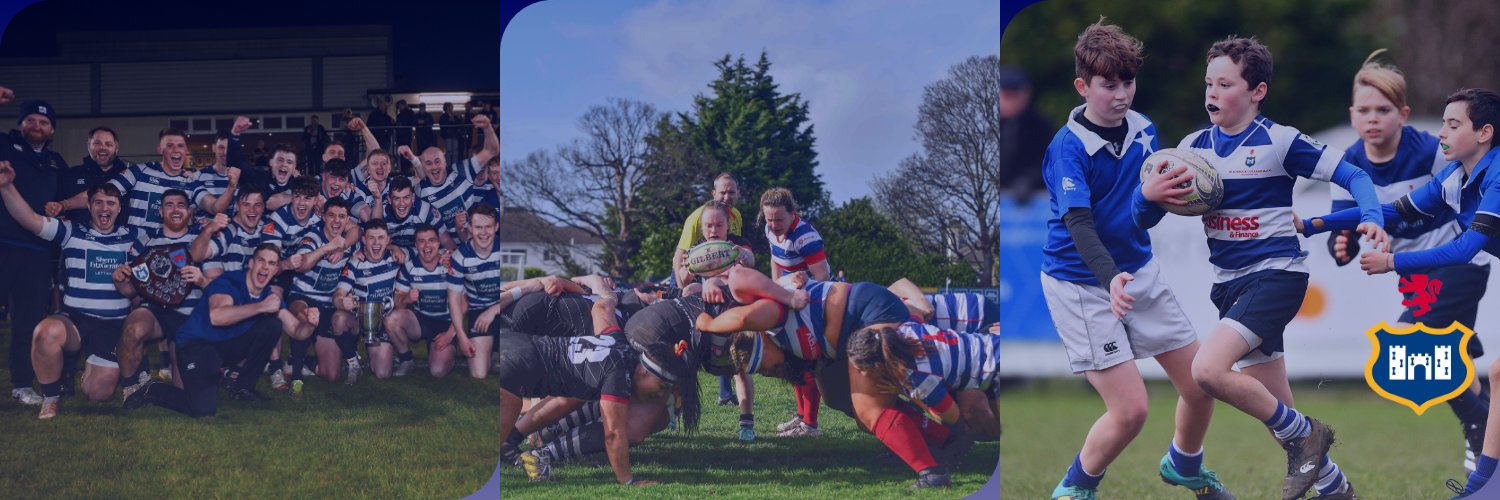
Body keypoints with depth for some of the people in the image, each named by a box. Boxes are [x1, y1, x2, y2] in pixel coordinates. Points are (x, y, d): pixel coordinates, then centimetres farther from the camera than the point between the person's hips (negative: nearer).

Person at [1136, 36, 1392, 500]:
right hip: (1229, 283, 6)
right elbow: (1144, 218, 8)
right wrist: (1149, 195, -15)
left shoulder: (1279, 141, -9)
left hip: (1275, 274, -6)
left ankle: (1305, 434, -7)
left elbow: (1353, 174, -7)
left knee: (1208, 370, -26)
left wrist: (1371, 218, -25)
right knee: (1273, 408, 9)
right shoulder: (1193, 147, 6)